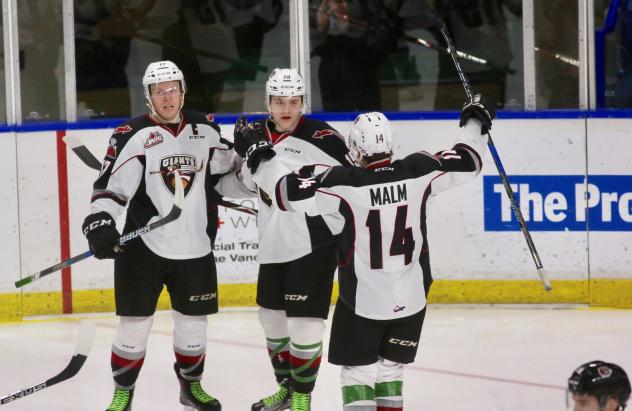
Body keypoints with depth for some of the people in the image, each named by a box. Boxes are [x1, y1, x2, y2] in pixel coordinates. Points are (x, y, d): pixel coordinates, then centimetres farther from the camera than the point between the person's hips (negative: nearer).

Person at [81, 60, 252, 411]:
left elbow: (226, 179, 16)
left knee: (193, 323, 13)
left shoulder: (207, 131, 6)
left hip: (195, 249, 4)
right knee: (134, 323, 0)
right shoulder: (132, 136, -8)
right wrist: (99, 221, -29)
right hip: (142, 247, -4)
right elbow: (111, 186, -14)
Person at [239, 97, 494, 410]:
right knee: (391, 370, 17)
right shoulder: (418, 171, -9)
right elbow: (467, 162, 4)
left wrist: (258, 159, -4)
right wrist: (475, 123, 22)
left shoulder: (345, 183, -18)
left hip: (362, 300, -4)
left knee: (358, 371, 7)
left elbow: (290, 192, -17)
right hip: (411, 299, 4)